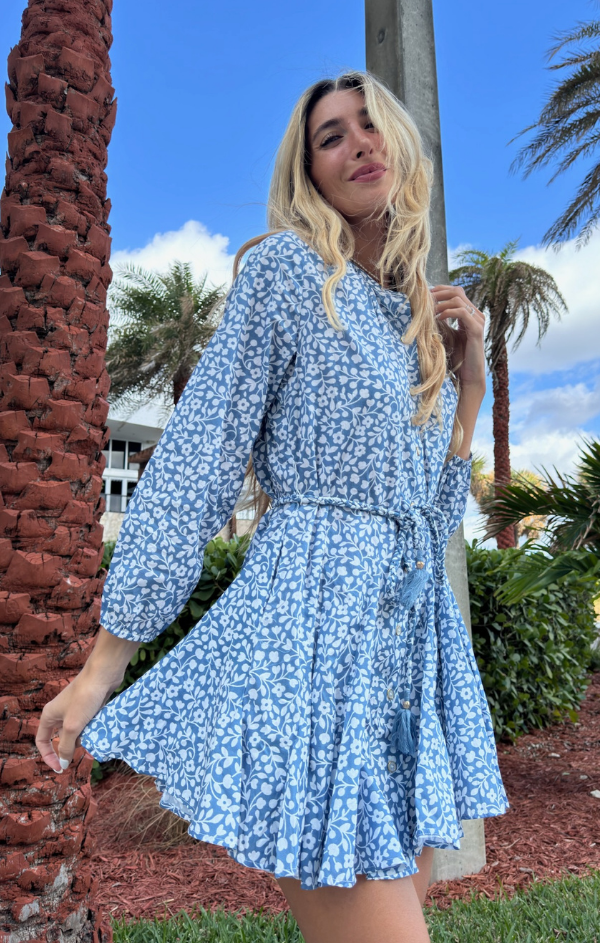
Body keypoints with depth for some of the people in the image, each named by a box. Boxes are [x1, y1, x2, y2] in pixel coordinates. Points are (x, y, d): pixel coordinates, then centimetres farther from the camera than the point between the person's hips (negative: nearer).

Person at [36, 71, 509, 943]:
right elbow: (194, 463, -8)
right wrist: (105, 660, -9)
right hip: (314, 618, -7)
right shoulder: (286, 268, -1)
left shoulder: (422, 313, 17)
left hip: (417, 634, 7)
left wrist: (471, 382, 8)